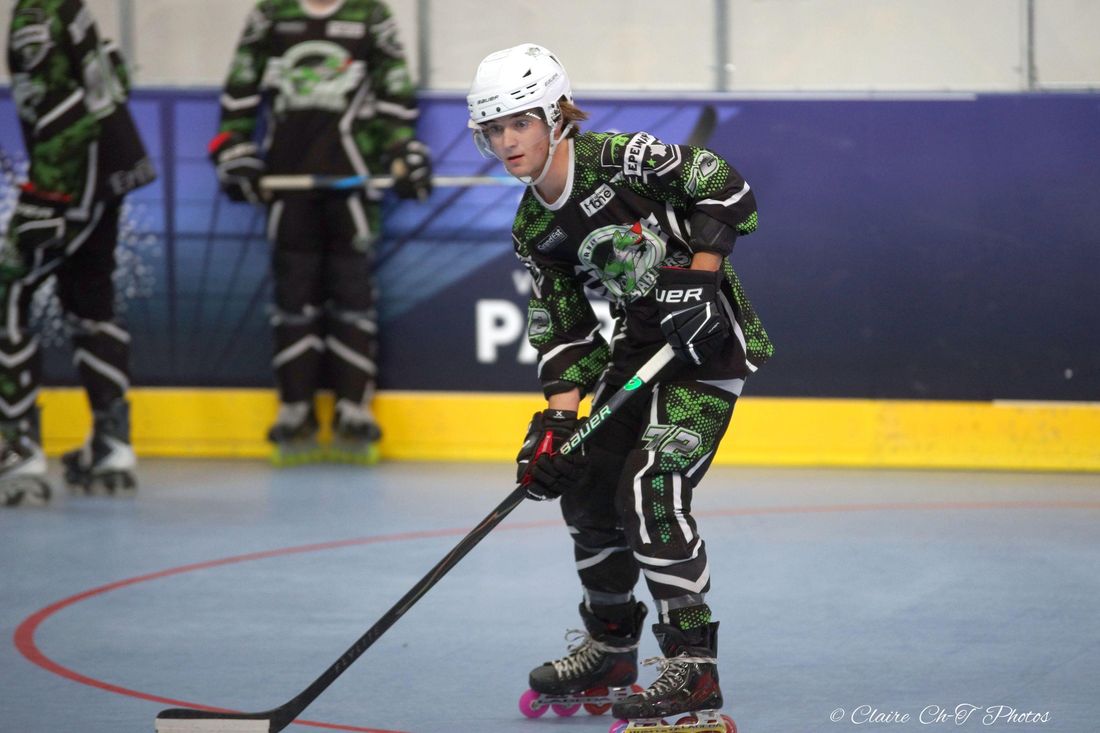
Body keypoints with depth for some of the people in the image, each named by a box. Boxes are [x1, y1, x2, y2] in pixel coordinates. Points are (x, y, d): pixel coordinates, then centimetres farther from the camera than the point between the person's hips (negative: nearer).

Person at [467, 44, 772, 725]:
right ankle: (611, 647, 30)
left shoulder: (618, 158, -17)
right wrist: (557, 418, -5)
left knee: (651, 486, -19)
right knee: (587, 486, 9)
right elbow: (566, 330, 6)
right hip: (639, 347, 8)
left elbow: (724, 189, -15)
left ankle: (695, 668, -17)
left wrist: (697, 276, -22)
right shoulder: (535, 230, 4)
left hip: (711, 340, -8)